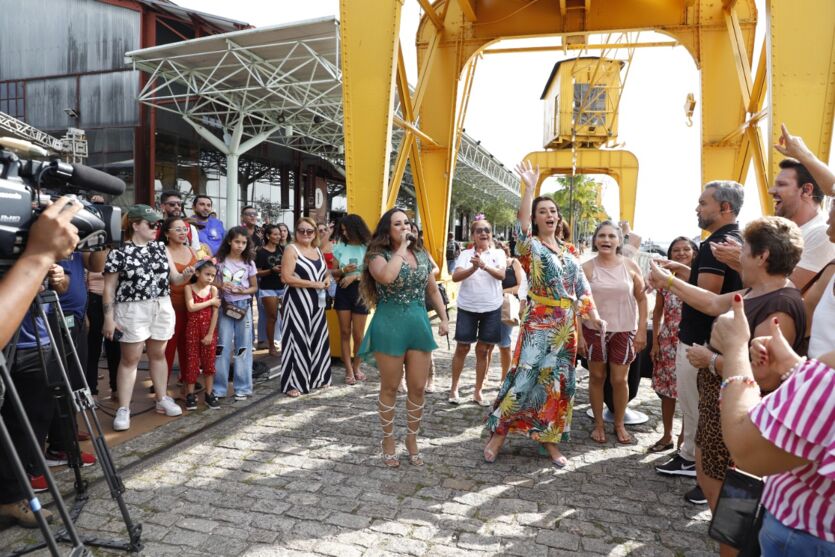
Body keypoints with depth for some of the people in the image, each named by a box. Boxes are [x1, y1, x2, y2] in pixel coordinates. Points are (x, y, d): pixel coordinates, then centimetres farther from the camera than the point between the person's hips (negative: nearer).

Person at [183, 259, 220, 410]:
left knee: (209, 361, 6)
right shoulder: (189, 288, -4)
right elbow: (191, 308, -18)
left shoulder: (213, 289, -1)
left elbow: (215, 313, -5)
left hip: (209, 330, 1)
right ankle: (190, 395, 12)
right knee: (192, 361, 3)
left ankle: (209, 394, 15)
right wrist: (210, 302, -14)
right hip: (192, 329, -1)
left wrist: (210, 334, -10)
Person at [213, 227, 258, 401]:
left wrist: (243, 291, -12)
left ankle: (243, 387, 12)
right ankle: (219, 388, 11)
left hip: (243, 306, 1)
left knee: (243, 346, 4)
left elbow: (254, 287, 8)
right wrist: (221, 286, -15)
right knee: (222, 346, 2)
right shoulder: (220, 261, 1)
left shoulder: (249, 263, 3)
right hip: (224, 306, -1)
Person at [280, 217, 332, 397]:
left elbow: (326, 271, 26)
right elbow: (286, 277, -17)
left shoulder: (318, 250, 13)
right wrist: (314, 284, -17)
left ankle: (316, 377, 26)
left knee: (317, 339, 12)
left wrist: (327, 279, 1)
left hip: (316, 302, 7)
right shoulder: (292, 249, -7)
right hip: (298, 302, -7)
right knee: (298, 340, -4)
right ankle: (293, 383, 4)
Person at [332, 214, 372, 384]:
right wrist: (343, 270, -12)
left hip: (360, 290, -3)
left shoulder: (368, 248, -5)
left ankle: (356, 367, 22)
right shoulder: (340, 247, 5)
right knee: (344, 332, 3)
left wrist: (355, 276, -19)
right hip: (343, 290, 3)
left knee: (358, 334, 2)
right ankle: (349, 370, 11)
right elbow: (333, 272, 9)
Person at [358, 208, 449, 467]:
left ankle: (412, 439, 28)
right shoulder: (378, 255, -7)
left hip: (419, 324, 4)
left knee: (418, 387, 8)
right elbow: (387, 277, -30)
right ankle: (388, 440, 27)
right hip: (390, 325, -4)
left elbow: (433, 289, 16)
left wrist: (444, 318, 9)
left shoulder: (422, 255, 9)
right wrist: (401, 249, -18)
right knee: (390, 387, 8)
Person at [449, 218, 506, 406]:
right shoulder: (465, 254, -1)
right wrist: (473, 268, -33)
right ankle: (454, 388, 22)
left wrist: (484, 265, -35)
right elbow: (455, 277, -15)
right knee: (462, 348, 6)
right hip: (467, 308, -1)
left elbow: (501, 275, -17)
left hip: (491, 308, 1)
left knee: (483, 350, 8)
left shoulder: (498, 253, 1)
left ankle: (478, 392, 21)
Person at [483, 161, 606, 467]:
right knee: (525, 377, -11)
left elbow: (581, 285, 13)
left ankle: (550, 439, 21)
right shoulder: (530, 246, -3)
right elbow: (521, 225, -24)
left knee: (559, 382, 9)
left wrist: (593, 315, 3)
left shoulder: (569, 250, 14)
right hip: (539, 324, -6)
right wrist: (530, 187, -29)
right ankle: (498, 433, 5)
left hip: (566, 325, 6)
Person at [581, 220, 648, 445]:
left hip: (624, 331, 0)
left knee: (619, 380, 6)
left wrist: (642, 331, -2)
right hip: (594, 330, 0)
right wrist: (578, 334, -7)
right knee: (597, 377, 9)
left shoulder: (630, 266, -2)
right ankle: (598, 424, 24)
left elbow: (641, 299, 2)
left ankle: (619, 424, 25)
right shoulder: (587, 268, -5)